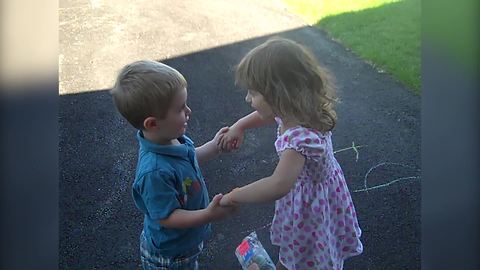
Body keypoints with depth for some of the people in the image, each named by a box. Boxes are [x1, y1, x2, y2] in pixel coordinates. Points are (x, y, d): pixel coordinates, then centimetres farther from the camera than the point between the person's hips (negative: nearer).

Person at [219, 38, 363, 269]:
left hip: (311, 202, -7)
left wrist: (234, 196, -38)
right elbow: (270, 114, 10)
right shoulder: (293, 110, -14)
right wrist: (239, 126, -1)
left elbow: (279, 185, -50)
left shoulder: (300, 136, -41)